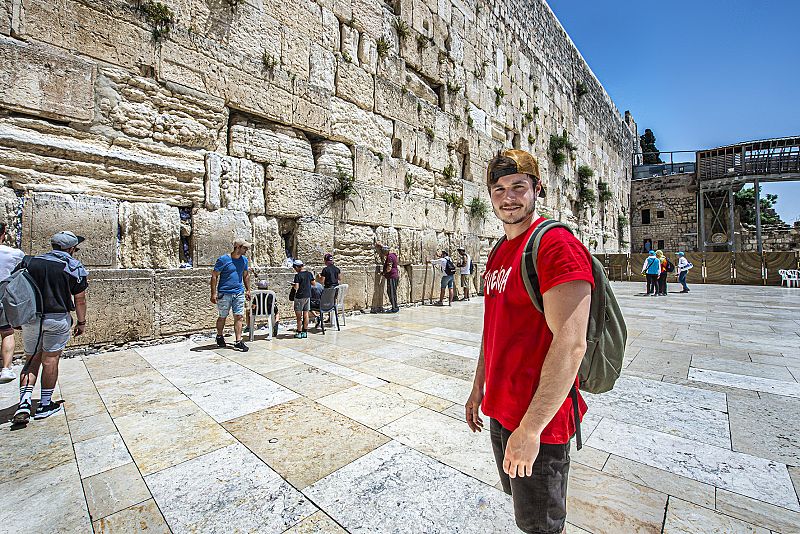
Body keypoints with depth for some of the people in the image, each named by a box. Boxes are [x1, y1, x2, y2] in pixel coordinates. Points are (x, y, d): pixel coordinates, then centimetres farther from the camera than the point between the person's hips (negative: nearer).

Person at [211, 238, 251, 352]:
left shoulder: (244, 260, 7)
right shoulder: (223, 259, -9)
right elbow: (214, 276, -7)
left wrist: (248, 290, 16)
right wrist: (213, 293, -11)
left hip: (239, 293, 4)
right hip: (224, 293, -4)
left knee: (239, 317, -1)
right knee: (223, 317, 10)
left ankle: (238, 341, 3)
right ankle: (220, 337, 33)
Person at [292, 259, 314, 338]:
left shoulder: (298, 275, -15)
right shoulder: (309, 274, 3)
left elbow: (296, 287, -18)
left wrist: (293, 284, 1)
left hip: (299, 297, -6)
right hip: (308, 296, 6)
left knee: (299, 316, 3)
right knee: (306, 314, 10)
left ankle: (299, 332, 8)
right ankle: (305, 332, 16)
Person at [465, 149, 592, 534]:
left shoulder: (556, 244, -19)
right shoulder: (499, 254, 9)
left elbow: (570, 344, -26)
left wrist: (530, 429, -24)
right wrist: (479, 387, 15)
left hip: (538, 419, -8)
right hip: (500, 408, 8)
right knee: (519, 500, 29)